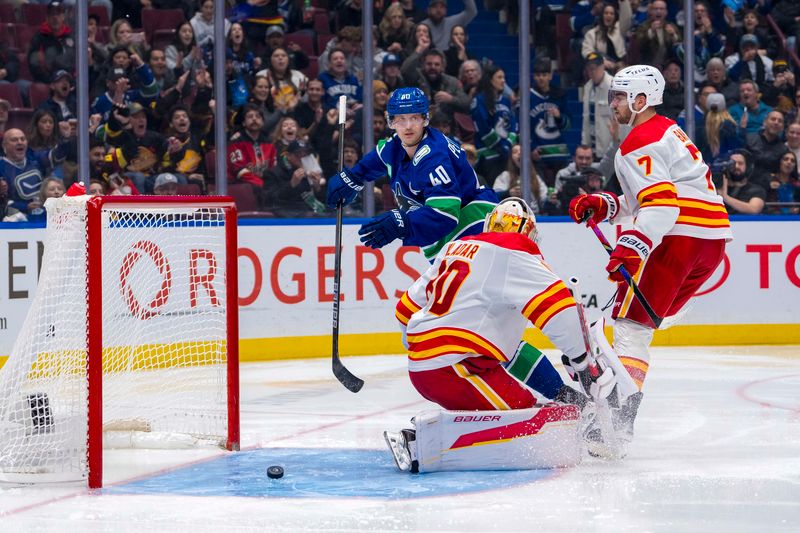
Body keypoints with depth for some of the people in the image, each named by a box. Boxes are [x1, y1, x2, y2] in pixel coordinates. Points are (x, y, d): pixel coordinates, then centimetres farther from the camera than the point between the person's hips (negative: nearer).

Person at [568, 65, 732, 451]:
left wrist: (632, 247, -31)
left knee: (632, 322, -11)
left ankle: (619, 413, -25)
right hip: (713, 238, 10)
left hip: (679, 238, -10)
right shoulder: (669, 131, 23)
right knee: (648, 316, 17)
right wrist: (604, 206, 18)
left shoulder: (640, 143, -8)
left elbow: (660, 202, -22)